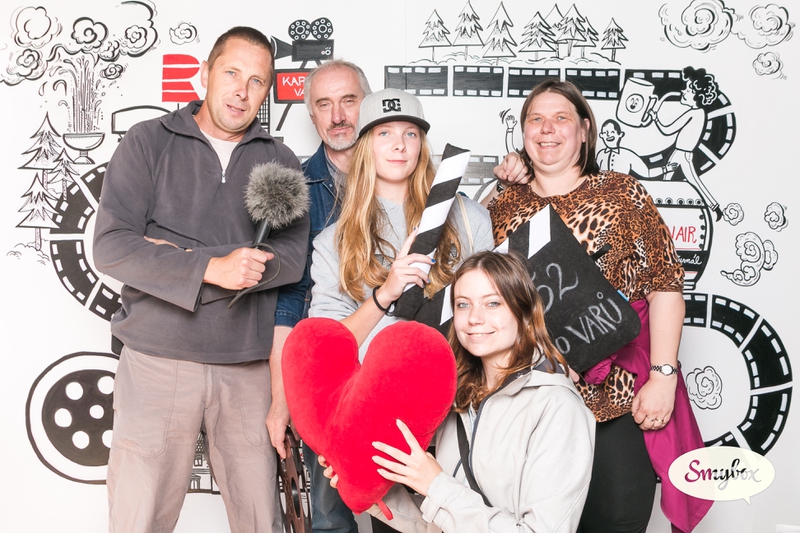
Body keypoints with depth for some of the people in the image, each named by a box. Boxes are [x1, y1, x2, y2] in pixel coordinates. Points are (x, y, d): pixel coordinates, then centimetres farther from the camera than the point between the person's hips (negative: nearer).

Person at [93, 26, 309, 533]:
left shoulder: (280, 162, 10)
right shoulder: (148, 142, 4)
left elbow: (291, 259, -3)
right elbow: (111, 246, -7)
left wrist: (182, 258, -12)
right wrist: (209, 268, -19)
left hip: (248, 365, 2)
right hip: (158, 360, -1)